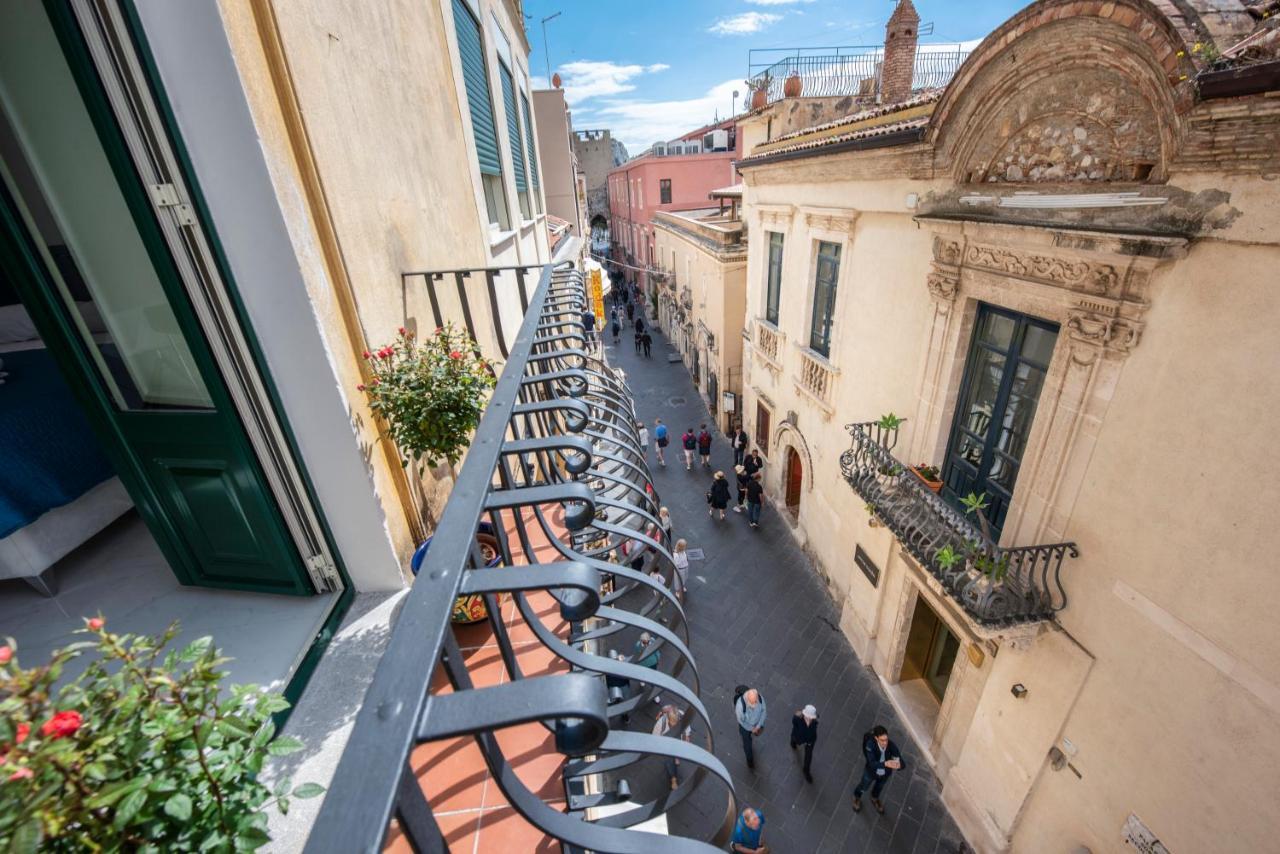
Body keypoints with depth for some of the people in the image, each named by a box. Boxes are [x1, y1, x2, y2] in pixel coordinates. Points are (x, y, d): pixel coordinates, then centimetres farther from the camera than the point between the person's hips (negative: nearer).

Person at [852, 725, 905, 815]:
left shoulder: (892, 746, -33)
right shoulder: (870, 745, -39)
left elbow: (902, 764, -32)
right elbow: (872, 764, -44)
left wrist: (898, 765, -57)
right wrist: (885, 764, -62)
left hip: (885, 773, 2)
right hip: (871, 772, -2)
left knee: (879, 787, 33)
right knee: (863, 787, 27)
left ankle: (875, 799, 66)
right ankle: (857, 797, 61)